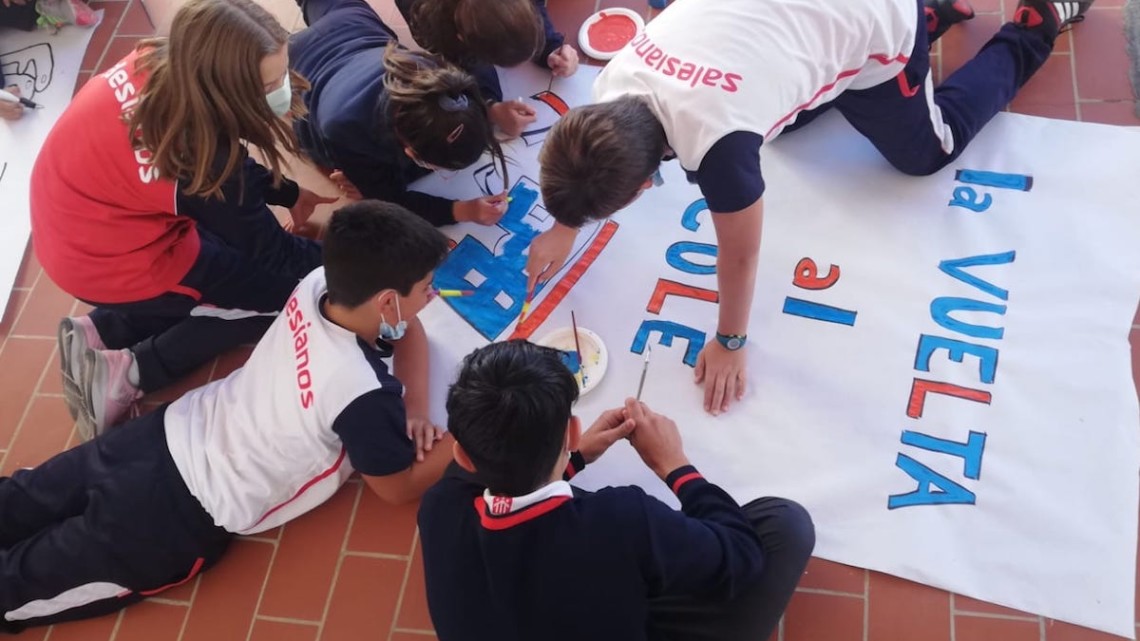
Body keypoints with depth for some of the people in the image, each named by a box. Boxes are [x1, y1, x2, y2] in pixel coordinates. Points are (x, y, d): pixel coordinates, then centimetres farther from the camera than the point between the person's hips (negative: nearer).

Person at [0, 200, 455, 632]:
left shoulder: (318, 286, -9)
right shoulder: (365, 394, -29)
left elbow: (408, 332, 11)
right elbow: (399, 488, -11)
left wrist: (414, 409, 0)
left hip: (170, 433, 7)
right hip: (185, 517, -6)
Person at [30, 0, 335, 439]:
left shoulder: (163, 66, -14)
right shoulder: (193, 154, -33)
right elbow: (272, 253, -17)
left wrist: (290, 194, 6)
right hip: (106, 260, -7)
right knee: (287, 291, 2)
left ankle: (102, 333, 14)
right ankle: (128, 374, 1)